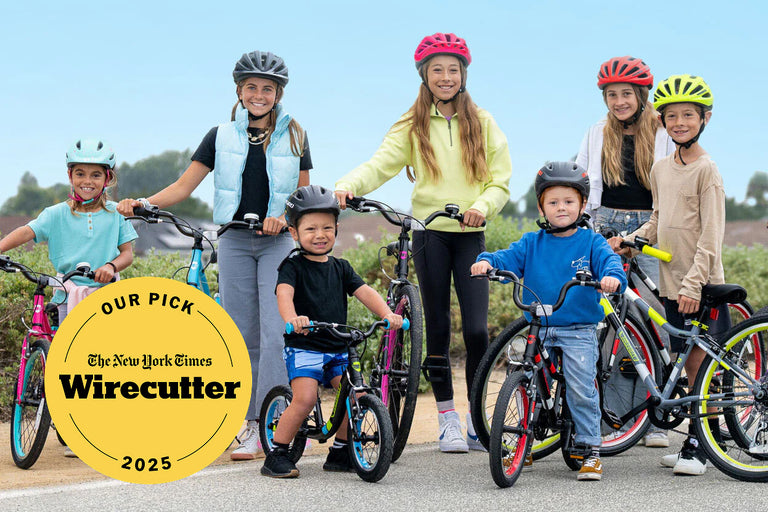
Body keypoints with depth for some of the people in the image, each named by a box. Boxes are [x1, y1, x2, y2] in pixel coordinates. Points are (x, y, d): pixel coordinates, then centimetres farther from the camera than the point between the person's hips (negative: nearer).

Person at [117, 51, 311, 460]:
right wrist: (143, 203, -14)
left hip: (279, 241, -1)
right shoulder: (222, 137, 6)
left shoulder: (293, 136, 5)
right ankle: (250, 427, 5)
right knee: (242, 336, 0)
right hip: (235, 241, 1)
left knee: (275, 332, -13)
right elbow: (184, 185, 2)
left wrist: (283, 217, -12)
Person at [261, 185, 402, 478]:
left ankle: (339, 453, 11)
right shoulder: (293, 266, -4)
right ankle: (276, 456, -9)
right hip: (302, 347, -5)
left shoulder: (340, 268, 13)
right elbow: (284, 292, -22)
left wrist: (386, 314, -18)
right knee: (305, 399, -22)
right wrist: (292, 318, -45)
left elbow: (364, 292, 2)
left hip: (337, 349, 5)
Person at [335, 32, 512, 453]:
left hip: (471, 235, 0)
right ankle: (447, 418, 13)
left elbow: (500, 182, 5)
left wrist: (483, 205, -16)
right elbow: (381, 164, -8)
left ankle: (478, 419, 5)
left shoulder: (482, 123, 9)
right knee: (438, 326, 2)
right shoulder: (412, 126, 6)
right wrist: (349, 185, -28)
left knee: (476, 329, -7)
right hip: (430, 233, 0)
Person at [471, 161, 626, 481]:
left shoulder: (591, 242, 3)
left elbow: (609, 261, -11)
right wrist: (486, 262, -25)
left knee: (581, 389, -10)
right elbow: (509, 258, -3)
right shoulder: (532, 244, 9)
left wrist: (612, 276, -35)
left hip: (579, 331, -2)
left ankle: (591, 450, 2)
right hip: (537, 330, 3)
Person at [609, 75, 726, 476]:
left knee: (698, 363, -4)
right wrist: (628, 241, 5)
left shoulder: (706, 169, -9)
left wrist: (694, 283, -18)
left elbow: (711, 235, -13)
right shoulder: (660, 170, 12)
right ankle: (705, 436, 17)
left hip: (701, 285, -6)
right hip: (671, 282, 6)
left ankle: (697, 446, 3)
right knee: (687, 364, 9)